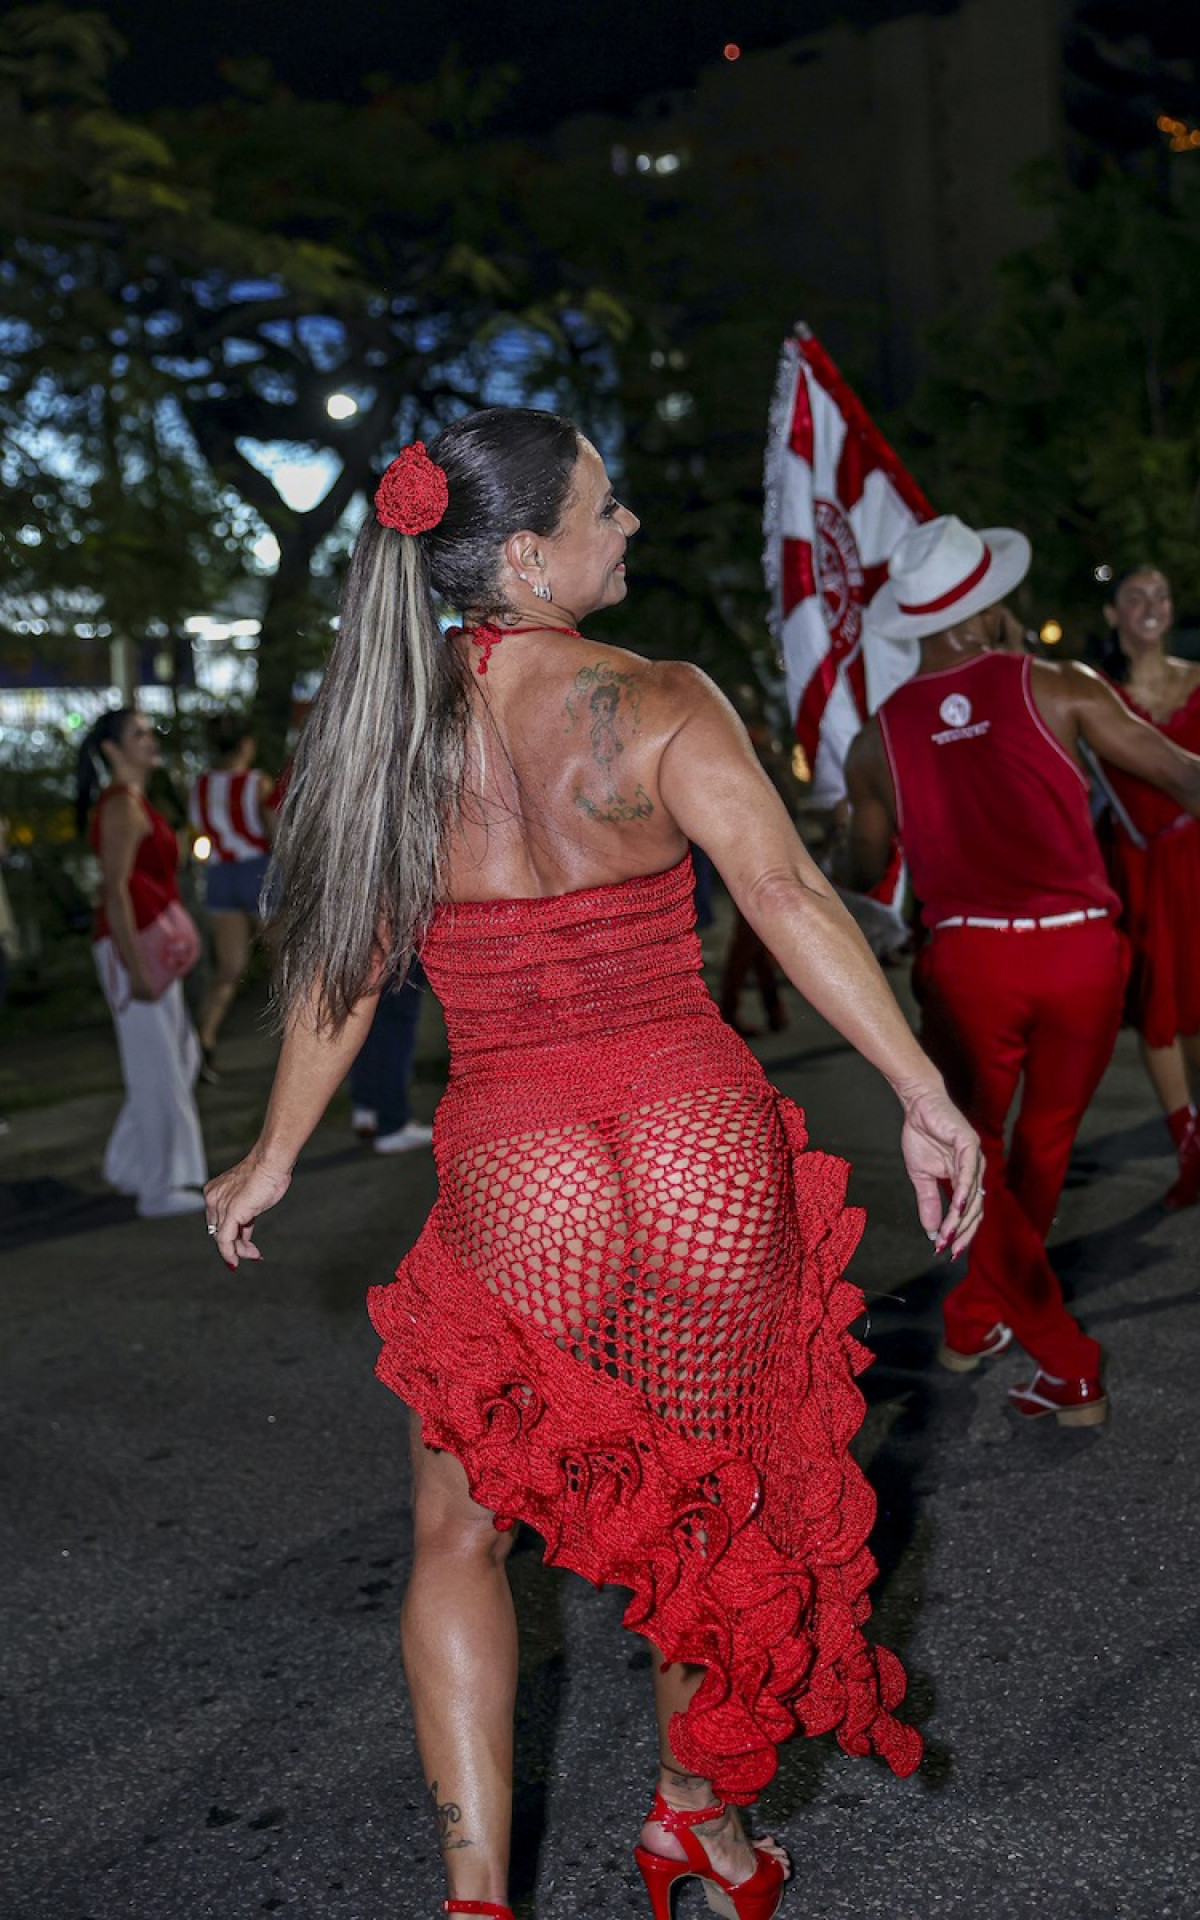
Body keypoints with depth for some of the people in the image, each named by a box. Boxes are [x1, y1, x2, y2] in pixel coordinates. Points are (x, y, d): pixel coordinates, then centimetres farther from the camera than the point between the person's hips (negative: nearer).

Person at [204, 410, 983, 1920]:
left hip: (513, 1177, 1)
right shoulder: (659, 706, -6)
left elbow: (341, 957, 8)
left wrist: (274, 1152, 20)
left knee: (461, 1530, 21)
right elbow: (785, 895, -17)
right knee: (710, 1506, 23)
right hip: (708, 1147, 0)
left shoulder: (390, 724, 2)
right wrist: (925, 1093, -15)